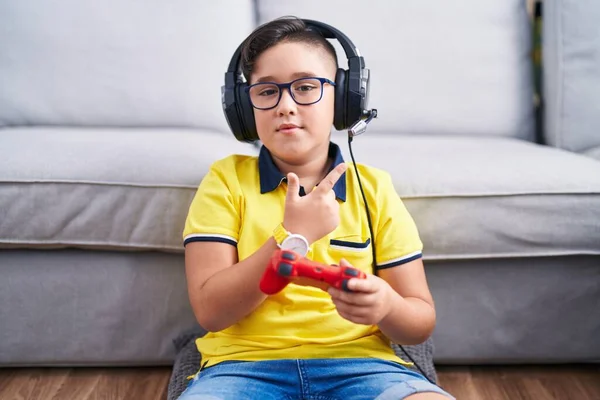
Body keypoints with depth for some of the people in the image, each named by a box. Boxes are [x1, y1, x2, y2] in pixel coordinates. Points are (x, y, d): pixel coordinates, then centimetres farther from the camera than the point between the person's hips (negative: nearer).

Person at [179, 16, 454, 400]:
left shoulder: (374, 187, 10)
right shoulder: (226, 180, 7)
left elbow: (422, 321, 10)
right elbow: (210, 310, -3)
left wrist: (385, 305, -13)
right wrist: (293, 238, -12)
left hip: (359, 363, 1)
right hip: (245, 365, -1)